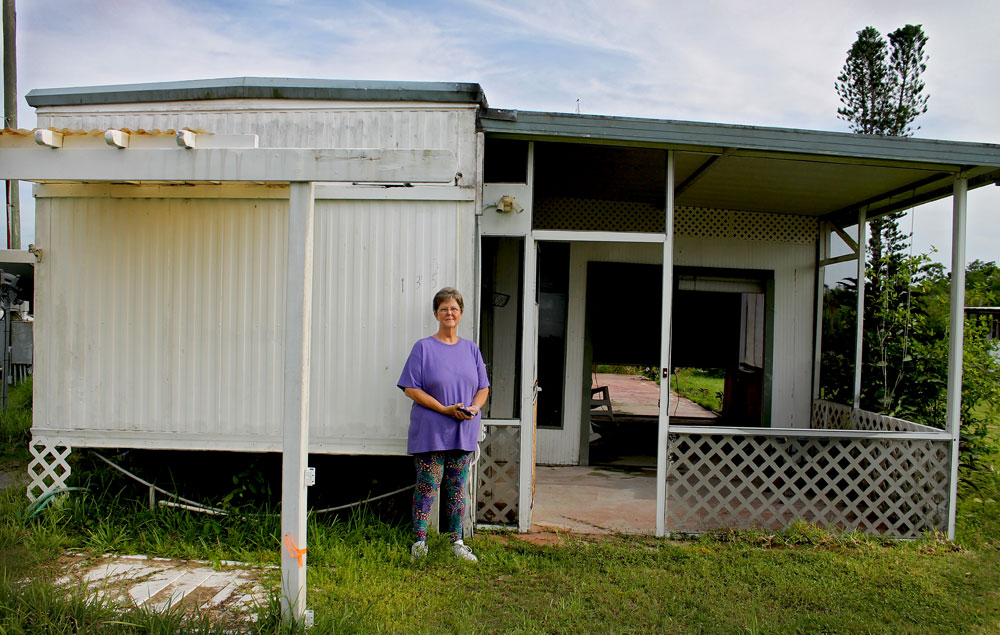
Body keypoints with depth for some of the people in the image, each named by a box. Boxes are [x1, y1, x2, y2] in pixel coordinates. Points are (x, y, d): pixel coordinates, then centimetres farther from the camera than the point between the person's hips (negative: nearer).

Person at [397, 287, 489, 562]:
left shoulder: (471, 349, 11)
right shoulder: (423, 347, -1)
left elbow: (483, 388, 13)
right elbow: (411, 388, -7)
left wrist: (473, 408, -9)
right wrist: (445, 409, -15)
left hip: (464, 431, 4)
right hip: (431, 431, -3)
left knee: (457, 487, 10)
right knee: (428, 485, -3)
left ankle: (457, 541, 19)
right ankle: (420, 540, 10)